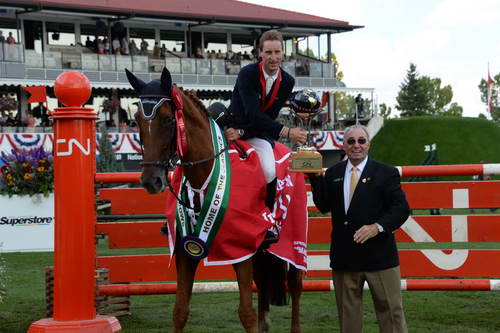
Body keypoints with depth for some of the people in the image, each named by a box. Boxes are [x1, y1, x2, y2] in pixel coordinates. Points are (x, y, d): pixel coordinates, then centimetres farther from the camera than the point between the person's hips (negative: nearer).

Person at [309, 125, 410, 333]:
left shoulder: (386, 173, 1)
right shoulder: (333, 173, 10)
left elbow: (401, 208, -7)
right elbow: (323, 206, 1)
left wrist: (377, 227, -20)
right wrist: (316, 177, -9)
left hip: (379, 255, -3)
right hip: (344, 257, 3)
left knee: (391, 310, 1)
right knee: (348, 313, 10)